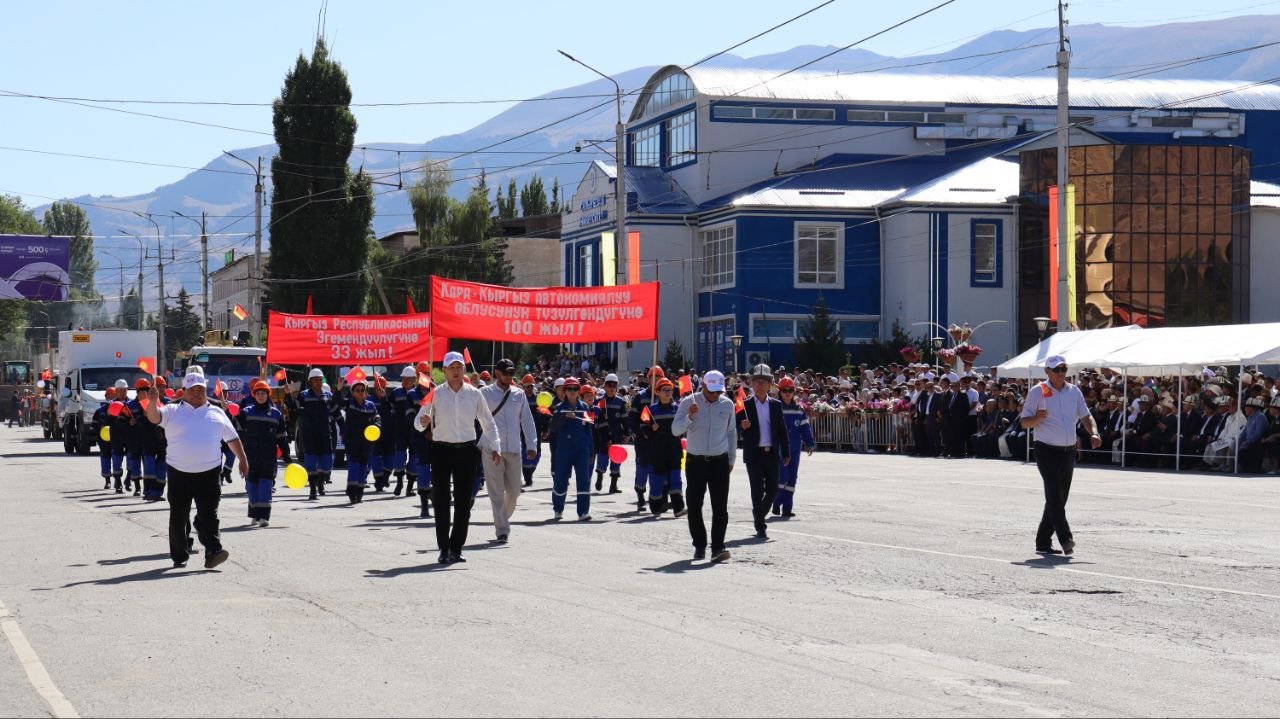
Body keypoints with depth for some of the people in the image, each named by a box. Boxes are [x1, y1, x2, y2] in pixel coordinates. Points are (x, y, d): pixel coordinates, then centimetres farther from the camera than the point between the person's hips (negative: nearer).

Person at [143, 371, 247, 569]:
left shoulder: (216, 413, 15)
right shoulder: (173, 411, 8)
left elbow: (232, 439, 19)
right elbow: (154, 417, -9)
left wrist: (242, 460, 12)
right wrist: (153, 402, -29)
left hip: (209, 473, 0)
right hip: (179, 473, 0)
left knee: (208, 515, -9)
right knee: (178, 516, 7)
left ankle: (213, 553, -17)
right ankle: (179, 556, 16)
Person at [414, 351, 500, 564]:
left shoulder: (474, 394, 5)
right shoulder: (435, 394, 0)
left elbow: (488, 423, 13)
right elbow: (418, 421, -1)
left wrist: (495, 447, 3)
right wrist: (422, 422, -25)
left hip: (466, 450, 2)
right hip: (441, 450, -2)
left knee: (463, 501, 3)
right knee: (441, 500, -3)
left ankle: (456, 547, 12)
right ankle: (444, 548, 2)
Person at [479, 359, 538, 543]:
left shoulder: (518, 394, 12)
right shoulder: (485, 393, 2)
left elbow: (527, 420, 14)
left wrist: (531, 445, 8)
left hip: (514, 450, 4)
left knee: (513, 490, 6)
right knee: (497, 491, -6)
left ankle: (503, 520, 28)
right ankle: (502, 530, -6)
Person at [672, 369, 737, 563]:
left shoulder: (727, 404, 4)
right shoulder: (689, 402, -3)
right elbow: (675, 430, -6)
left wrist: (731, 460, 16)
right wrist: (689, 417, -23)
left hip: (719, 461, 1)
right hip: (695, 460, -1)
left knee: (720, 506, -9)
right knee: (694, 505, 3)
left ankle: (717, 548, -12)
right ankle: (699, 545, 16)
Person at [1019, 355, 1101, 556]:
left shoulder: (1074, 391, 10)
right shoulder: (1038, 392, -3)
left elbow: (1085, 416, 12)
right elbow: (1024, 422, -2)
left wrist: (1094, 433, -8)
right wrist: (1038, 418, -24)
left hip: (1068, 451, 6)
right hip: (1046, 451, -6)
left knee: (1059, 499, 8)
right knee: (1055, 496, -17)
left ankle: (1043, 543, 16)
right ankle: (1065, 539, -25)